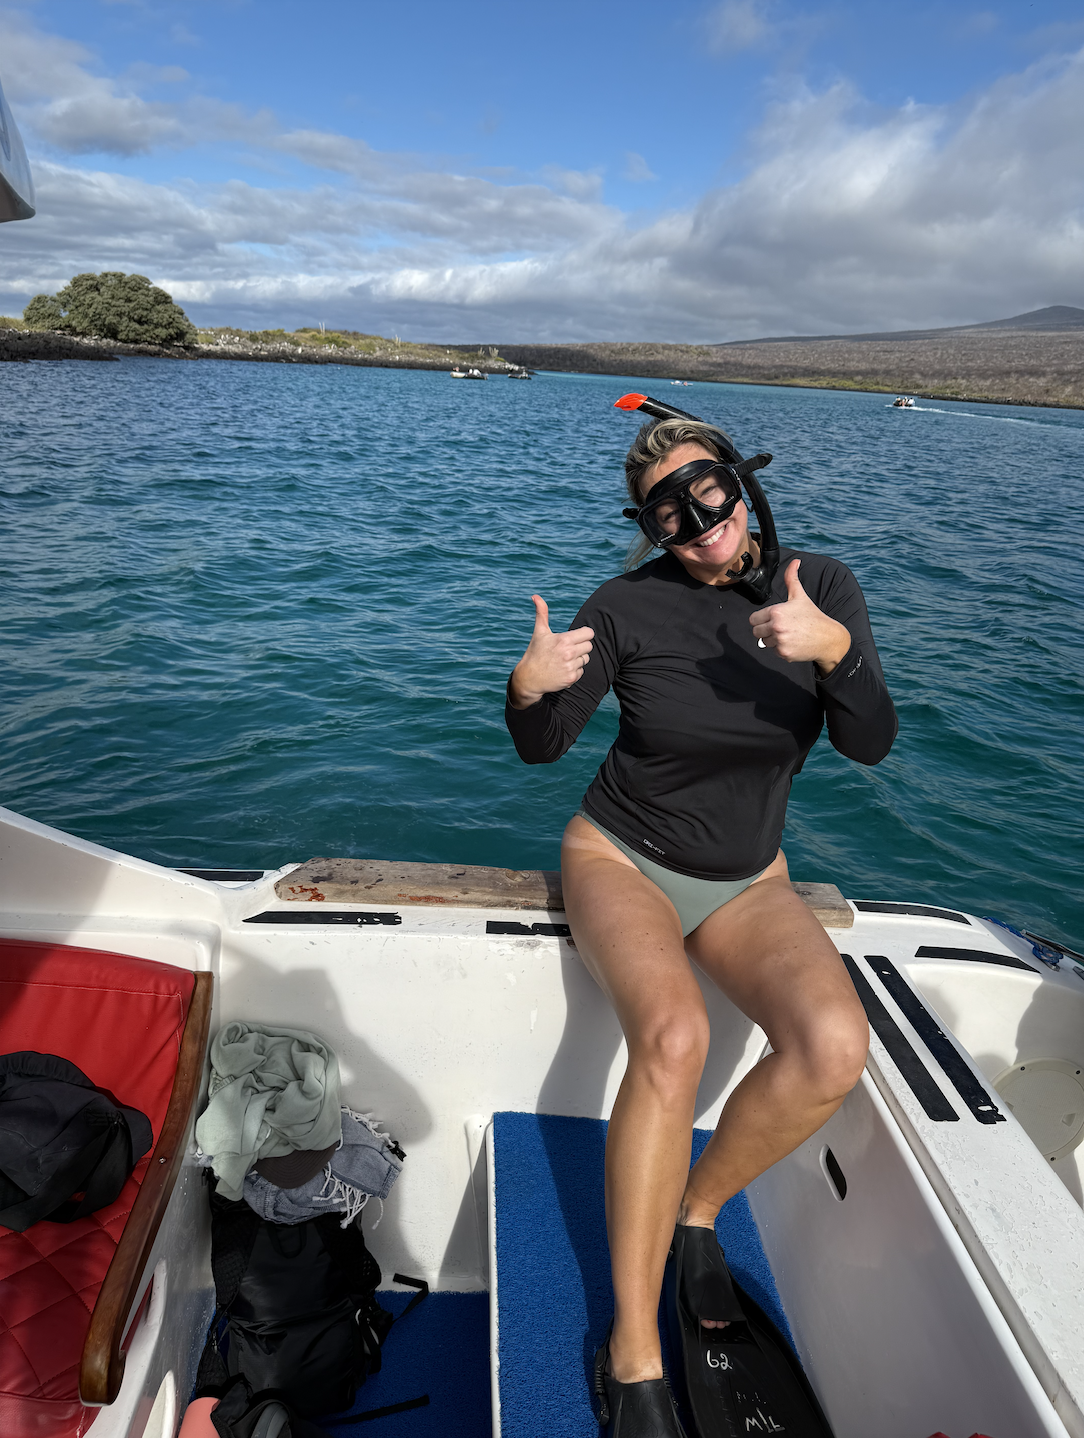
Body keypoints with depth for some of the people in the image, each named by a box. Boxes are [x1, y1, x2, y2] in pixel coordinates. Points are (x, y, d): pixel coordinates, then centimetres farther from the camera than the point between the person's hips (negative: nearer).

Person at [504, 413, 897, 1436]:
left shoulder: (823, 585, -5)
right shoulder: (629, 604, -12)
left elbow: (871, 744, -11)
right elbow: (540, 747, -8)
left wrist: (834, 650, -30)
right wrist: (530, 685, -30)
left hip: (744, 882, 3)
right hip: (619, 857, -2)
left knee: (834, 1045, -26)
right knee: (672, 1038, -32)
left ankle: (698, 1208, 3)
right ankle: (633, 1356, -14)